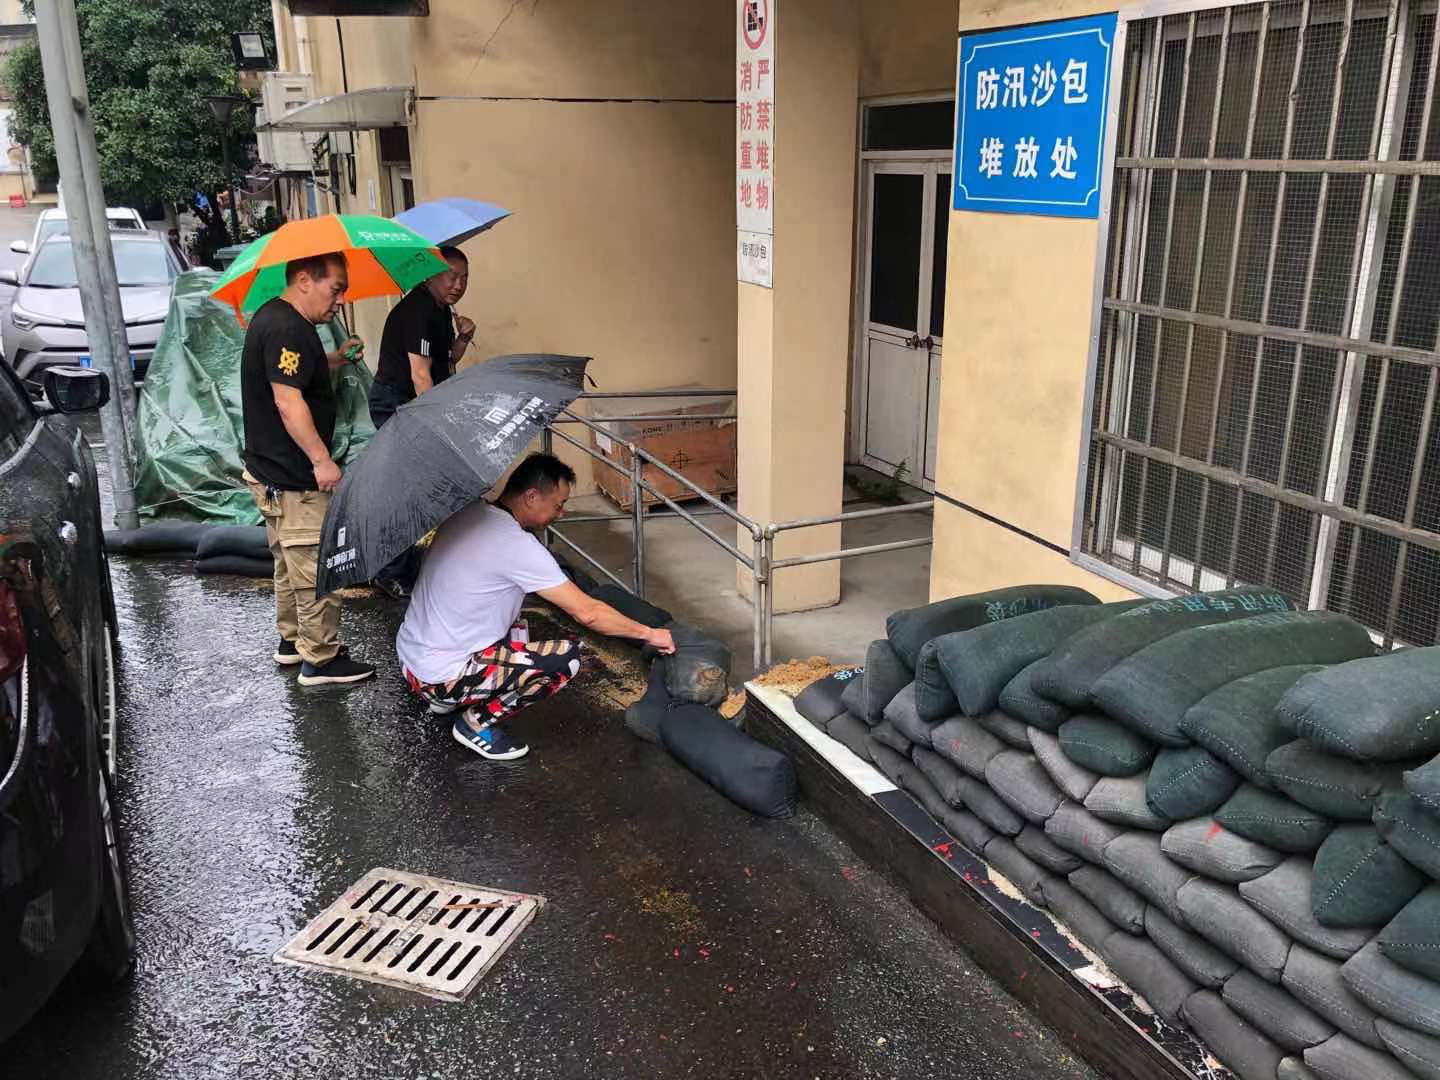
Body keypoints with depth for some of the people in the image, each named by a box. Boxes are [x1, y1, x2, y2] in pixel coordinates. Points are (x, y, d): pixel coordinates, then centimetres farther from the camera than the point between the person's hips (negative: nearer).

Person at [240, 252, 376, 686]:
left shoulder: (273, 317, 13)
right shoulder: (287, 328, -20)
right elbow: (288, 400, -27)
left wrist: (332, 360, 14)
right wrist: (322, 459, -28)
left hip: (270, 470, 11)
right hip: (292, 479, -11)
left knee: (292, 562, 21)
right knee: (317, 567, -3)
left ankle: (291, 642, 33)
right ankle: (321, 659, 5)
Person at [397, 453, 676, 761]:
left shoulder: (468, 514, 2)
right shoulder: (517, 545, -22)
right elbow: (587, 613, -20)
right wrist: (649, 634, -7)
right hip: (439, 676, -9)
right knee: (568, 657, -14)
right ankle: (477, 724, -1)